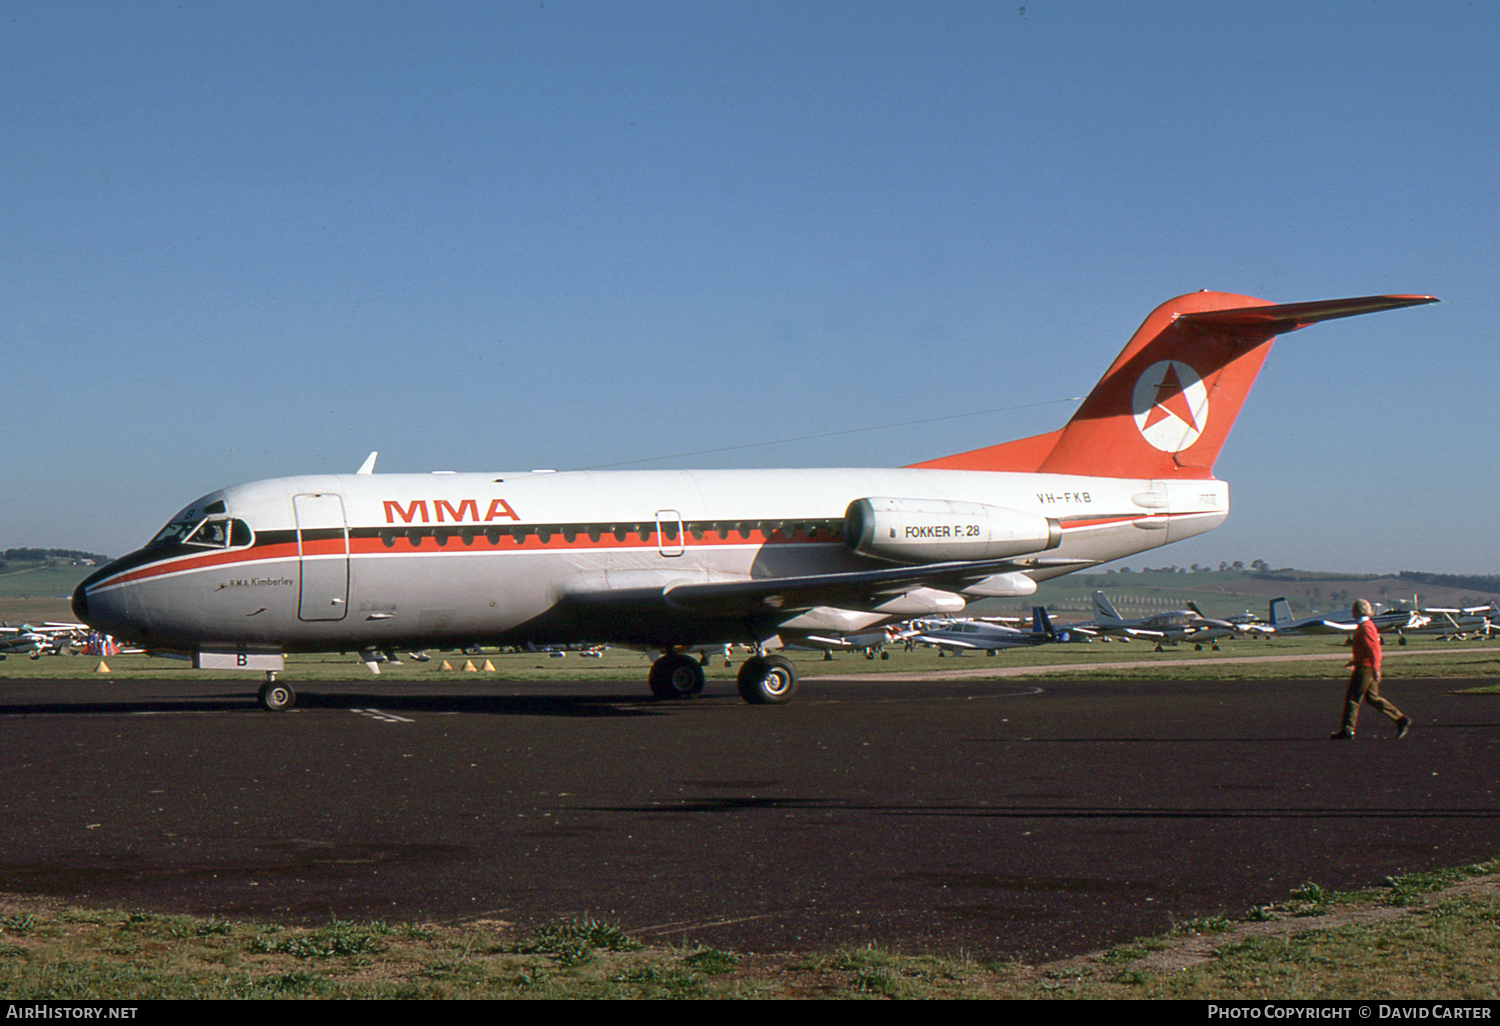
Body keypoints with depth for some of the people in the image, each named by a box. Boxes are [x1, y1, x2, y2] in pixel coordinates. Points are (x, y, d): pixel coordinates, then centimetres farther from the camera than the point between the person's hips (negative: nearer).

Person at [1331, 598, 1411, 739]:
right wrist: (1355, 661, 28)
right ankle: (1400, 720, 13)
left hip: (1365, 668, -10)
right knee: (1373, 697, 14)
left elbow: (1374, 649, -22)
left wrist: (1375, 670, -24)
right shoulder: (1365, 625, 15)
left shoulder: (1365, 627, -16)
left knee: (1352, 698, -5)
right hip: (1364, 666, 10)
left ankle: (1347, 731, -1)